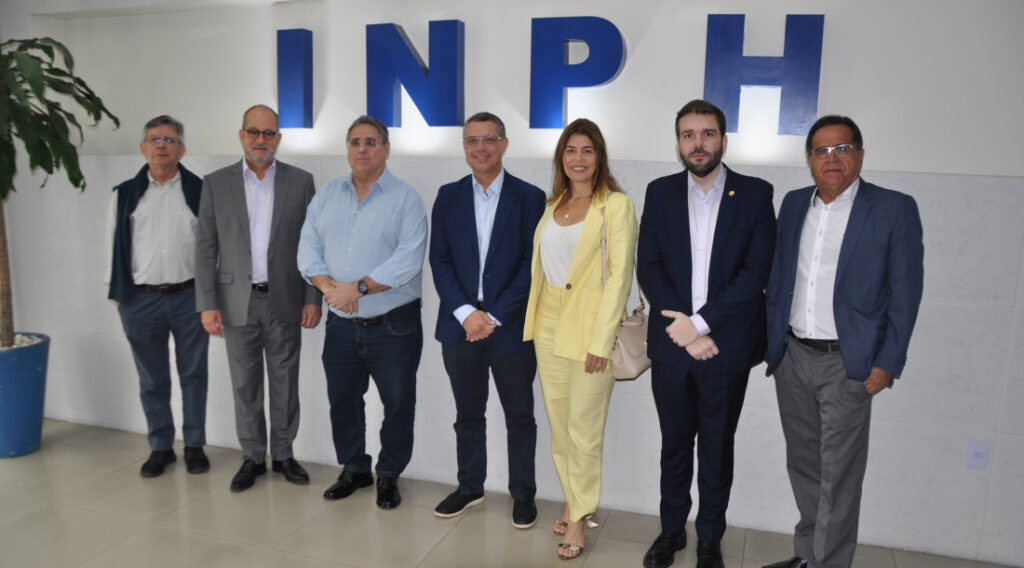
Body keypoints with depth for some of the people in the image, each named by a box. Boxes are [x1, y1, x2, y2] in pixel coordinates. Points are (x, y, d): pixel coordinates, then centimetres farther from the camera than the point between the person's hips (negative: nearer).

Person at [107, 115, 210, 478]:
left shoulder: (198, 191, 1)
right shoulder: (125, 194, 6)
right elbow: (114, 245, 9)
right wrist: (117, 292, 5)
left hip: (189, 297, -1)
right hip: (141, 300, 2)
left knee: (193, 375, 8)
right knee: (152, 380, 11)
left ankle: (195, 445, 21)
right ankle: (160, 448, 25)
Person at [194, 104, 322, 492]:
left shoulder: (301, 182, 2)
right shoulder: (216, 183, 3)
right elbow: (206, 248, 2)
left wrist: (313, 298, -4)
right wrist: (207, 304, -4)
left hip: (285, 301, 0)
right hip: (238, 302, 1)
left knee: (285, 383, 9)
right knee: (245, 386, 9)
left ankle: (283, 454, 24)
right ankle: (252, 458, 23)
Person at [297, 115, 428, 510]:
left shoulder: (406, 199, -6)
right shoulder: (327, 195, 9)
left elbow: (407, 261, -17)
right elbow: (308, 247, 4)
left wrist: (358, 288, -19)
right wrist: (328, 287, -13)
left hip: (393, 325, -4)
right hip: (341, 325, 4)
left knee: (398, 405, 6)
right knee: (342, 400, 16)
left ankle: (389, 476, 26)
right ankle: (354, 470, 35)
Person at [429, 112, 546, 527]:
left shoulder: (529, 198, -2)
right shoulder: (448, 196, 6)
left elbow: (532, 265, -7)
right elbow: (439, 260, 2)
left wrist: (495, 317, -12)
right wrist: (466, 313, -10)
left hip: (511, 328, -2)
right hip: (460, 325, 3)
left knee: (520, 417, 10)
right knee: (468, 414, 15)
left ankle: (523, 494, 26)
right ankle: (469, 488, 32)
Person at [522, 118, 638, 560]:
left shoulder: (616, 205, -9)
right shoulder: (553, 204, 11)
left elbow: (619, 276, -13)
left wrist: (600, 340, -17)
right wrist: (533, 320, 7)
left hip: (589, 328, -6)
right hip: (548, 324, 6)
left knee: (584, 430, 2)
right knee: (558, 423, 14)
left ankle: (580, 516, 19)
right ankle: (572, 500, 31)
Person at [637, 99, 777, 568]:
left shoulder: (755, 194, -1)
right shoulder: (660, 192, 5)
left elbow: (756, 273, -9)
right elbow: (647, 267, -1)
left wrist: (701, 322, -15)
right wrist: (683, 328, -11)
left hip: (726, 347, -1)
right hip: (671, 344, 2)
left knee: (717, 446, 11)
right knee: (674, 442, 15)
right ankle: (671, 529, 32)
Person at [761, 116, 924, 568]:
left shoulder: (895, 209, -5)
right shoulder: (794, 204, 9)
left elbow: (905, 293, -6)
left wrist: (887, 363, -10)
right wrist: (772, 342, 9)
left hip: (848, 364, -5)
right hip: (792, 358, 5)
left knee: (838, 477, 1)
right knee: (802, 465, 16)